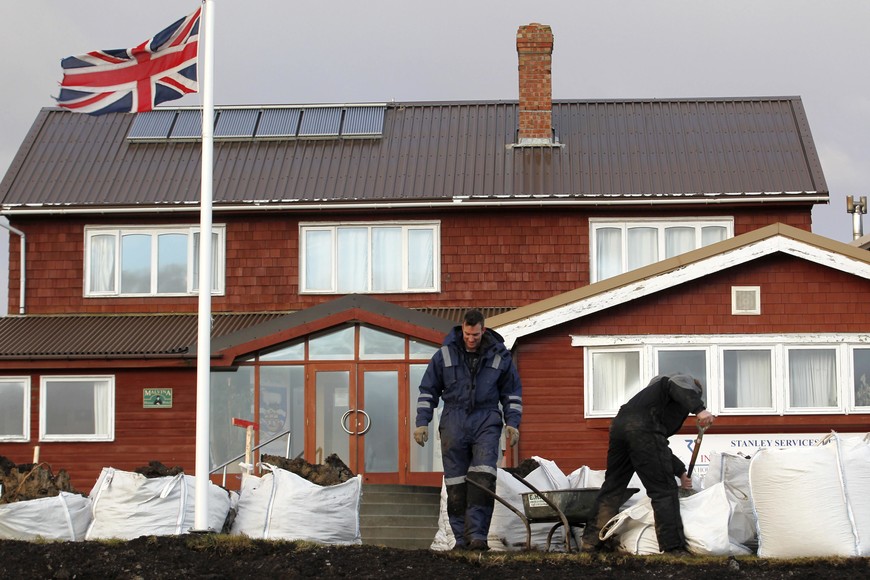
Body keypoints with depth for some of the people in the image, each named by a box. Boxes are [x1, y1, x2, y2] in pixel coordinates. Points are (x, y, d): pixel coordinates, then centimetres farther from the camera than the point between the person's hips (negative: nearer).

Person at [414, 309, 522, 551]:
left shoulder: (500, 356, 4)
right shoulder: (445, 354, 3)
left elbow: (512, 392, 14)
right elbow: (428, 390, 10)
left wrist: (512, 423, 4)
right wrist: (422, 422, 4)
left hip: (486, 422, -1)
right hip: (454, 422, 1)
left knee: (483, 477, -17)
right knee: (455, 483, 0)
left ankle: (478, 534, -18)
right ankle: (461, 537, 6)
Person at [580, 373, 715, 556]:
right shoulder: (688, 381, 19)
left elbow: (658, 448, 40)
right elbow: (676, 386, -11)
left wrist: (681, 472, 43)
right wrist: (699, 409, -23)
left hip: (620, 424, 8)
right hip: (643, 428, -8)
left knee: (612, 486, 17)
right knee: (664, 490, -2)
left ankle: (590, 541, 20)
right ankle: (673, 547, -2)